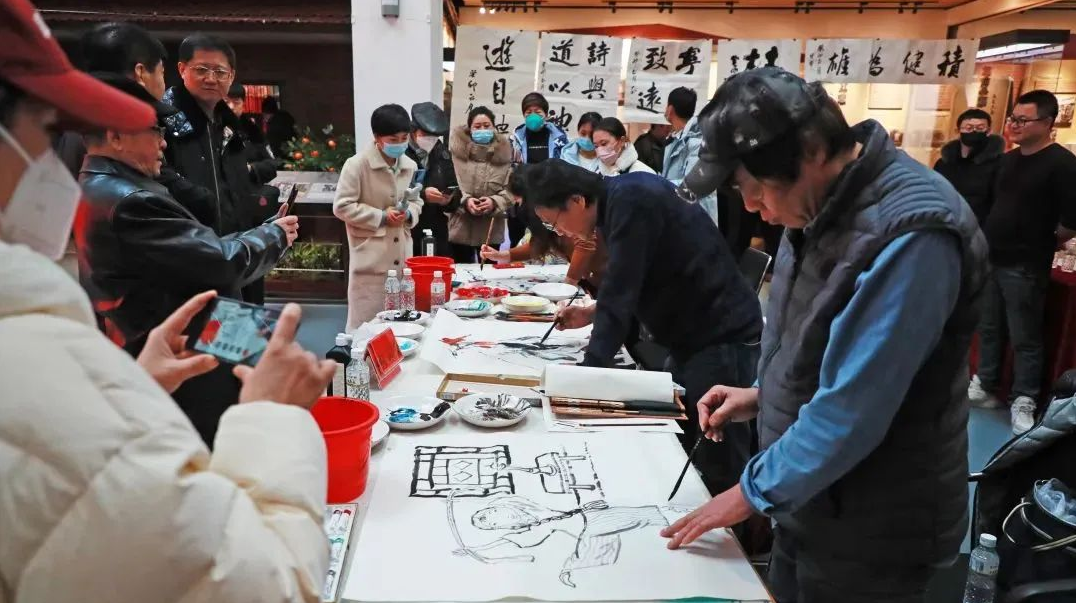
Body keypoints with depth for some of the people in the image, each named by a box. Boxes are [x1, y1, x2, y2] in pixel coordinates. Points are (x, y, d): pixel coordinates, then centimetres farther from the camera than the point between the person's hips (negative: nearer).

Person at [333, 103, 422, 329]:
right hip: (371, 258, -6)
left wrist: (409, 213, -5)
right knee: (366, 324, 1)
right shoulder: (357, 165, -11)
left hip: (402, 256, 6)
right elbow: (342, 206, -12)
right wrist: (381, 216, -16)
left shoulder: (410, 166, 7)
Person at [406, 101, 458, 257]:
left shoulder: (442, 154, 12)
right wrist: (422, 195, -21)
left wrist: (449, 200, -6)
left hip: (436, 234, 5)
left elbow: (455, 193, 15)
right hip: (405, 234, -5)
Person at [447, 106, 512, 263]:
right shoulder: (457, 149, -2)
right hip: (461, 227, -1)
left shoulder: (503, 152, 2)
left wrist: (495, 202, -18)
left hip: (491, 229, 1)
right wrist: (464, 200, -20)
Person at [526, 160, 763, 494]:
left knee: (718, 472, -2)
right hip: (694, 337, 10)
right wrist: (593, 312, 13)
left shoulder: (630, 203, -20)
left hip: (722, 339, -10)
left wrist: (588, 369, -18)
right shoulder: (621, 198, 9)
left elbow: (621, 290, -23)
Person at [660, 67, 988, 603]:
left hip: (872, 526, -8)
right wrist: (762, 394, 3)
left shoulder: (909, 236, -28)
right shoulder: (824, 203, 2)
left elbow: (851, 410, -29)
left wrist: (754, 492, -18)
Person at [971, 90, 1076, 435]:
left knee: (1024, 337, 1)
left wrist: (1046, 244, -4)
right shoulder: (1007, 160, 10)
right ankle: (985, 388, 26)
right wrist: (987, 240, 10)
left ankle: (1024, 402, 10)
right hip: (990, 259, 7)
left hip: (1025, 266, -7)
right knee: (989, 329, 15)